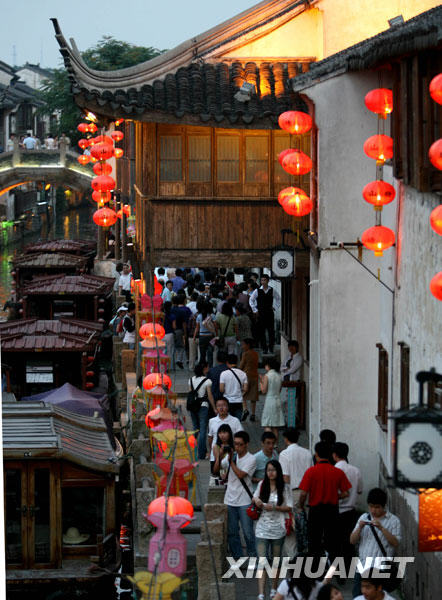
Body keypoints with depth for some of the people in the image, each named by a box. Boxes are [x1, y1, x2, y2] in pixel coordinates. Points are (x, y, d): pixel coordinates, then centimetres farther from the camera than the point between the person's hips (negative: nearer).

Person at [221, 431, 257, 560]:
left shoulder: (251, 459, -7)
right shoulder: (231, 456, 8)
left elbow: (240, 474, -17)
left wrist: (231, 461, -14)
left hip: (244, 501, -5)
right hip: (230, 500, 5)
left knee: (248, 532, -3)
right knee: (231, 532, 7)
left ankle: (252, 558, 8)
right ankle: (237, 558, 16)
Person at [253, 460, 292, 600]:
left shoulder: (283, 488, -1)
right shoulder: (262, 485, 5)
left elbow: (289, 507, -2)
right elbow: (255, 498, 20)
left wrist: (274, 507, -15)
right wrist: (256, 500, -3)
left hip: (277, 529, 0)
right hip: (262, 527, 0)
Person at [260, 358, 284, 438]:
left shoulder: (267, 376, -10)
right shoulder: (279, 376, 8)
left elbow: (264, 391, -12)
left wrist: (261, 382, 5)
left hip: (269, 401, -6)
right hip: (278, 400, 6)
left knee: (267, 426, -5)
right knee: (275, 427, 11)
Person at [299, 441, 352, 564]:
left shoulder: (311, 471, -11)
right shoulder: (338, 472, -3)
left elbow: (304, 493, -13)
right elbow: (345, 493, -2)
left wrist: (301, 506, 5)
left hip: (315, 510, -2)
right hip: (332, 511, 2)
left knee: (314, 542, 7)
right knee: (332, 543, 10)